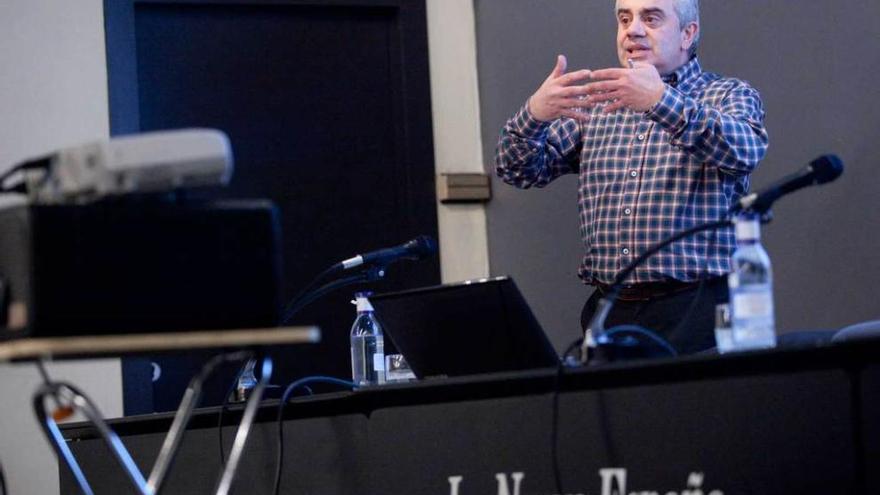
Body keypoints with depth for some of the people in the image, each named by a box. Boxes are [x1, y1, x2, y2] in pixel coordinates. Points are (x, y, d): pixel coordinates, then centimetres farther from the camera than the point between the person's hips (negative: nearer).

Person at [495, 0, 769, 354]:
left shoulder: (730, 96, 5)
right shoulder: (597, 105, 16)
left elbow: (743, 151, -18)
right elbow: (521, 172, 9)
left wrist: (661, 101, -32)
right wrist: (534, 115, -14)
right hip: (608, 311, 4)